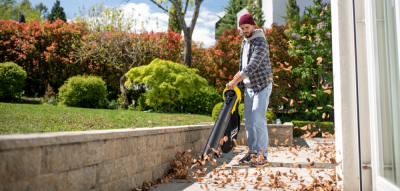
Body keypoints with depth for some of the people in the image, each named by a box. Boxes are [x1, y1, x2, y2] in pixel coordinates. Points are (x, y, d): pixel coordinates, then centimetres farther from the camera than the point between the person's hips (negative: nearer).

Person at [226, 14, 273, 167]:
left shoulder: (260, 42, -13)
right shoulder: (244, 42, 15)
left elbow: (253, 65, -24)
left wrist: (235, 81, -26)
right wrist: (237, 81, 17)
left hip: (262, 86, -8)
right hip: (249, 87, 8)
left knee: (258, 120, -13)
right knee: (248, 121, 7)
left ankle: (262, 155, -6)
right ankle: (252, 152, 15)